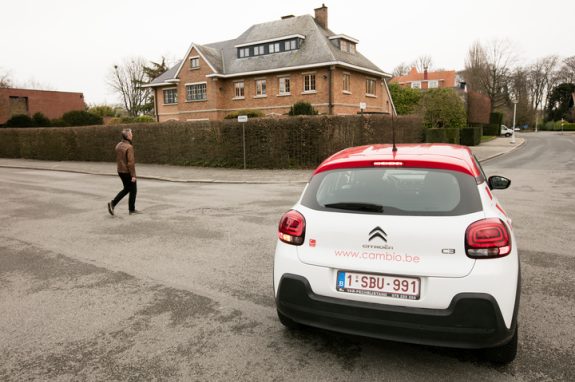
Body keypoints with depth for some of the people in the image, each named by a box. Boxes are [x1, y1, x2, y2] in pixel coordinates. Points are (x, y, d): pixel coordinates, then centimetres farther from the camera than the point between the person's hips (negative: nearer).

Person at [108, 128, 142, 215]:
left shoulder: (118, 145, 7)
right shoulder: (129, 147, -19)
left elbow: (117, 158, 15)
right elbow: (130, 162, -21)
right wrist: (133, 175, -18)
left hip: (120, 171, 8)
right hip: (128, 172, -8)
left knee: (126, 189, 20)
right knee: (133, 190, 7)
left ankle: (113, 203, 6)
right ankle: (132, 210, 14)